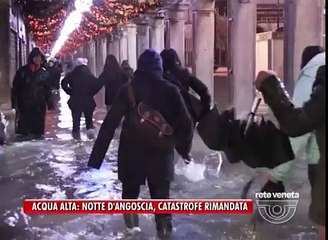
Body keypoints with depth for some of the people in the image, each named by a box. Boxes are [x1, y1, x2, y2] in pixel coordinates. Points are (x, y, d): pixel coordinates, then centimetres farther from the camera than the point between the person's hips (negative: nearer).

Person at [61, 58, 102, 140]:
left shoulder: (72, 74, 0)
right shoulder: (89, 74, -2)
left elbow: (64, 83, -4)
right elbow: (98, 84, -12)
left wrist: (70, 92, 3)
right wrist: (91, 92, 0)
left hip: (75, 100, 0)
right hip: (88, 100, 0)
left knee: (76, 118, 10)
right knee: (89, 117, 11)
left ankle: (76, 132, 5)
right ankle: (90, 128, -11)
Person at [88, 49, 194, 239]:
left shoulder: (128, 89, -5)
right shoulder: (170, 90, -4)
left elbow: (110, 124, -9)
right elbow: (185, 123, -3)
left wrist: (96, 157, -7)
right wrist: (184, 149, 13)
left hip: (131, 154, 0)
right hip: (161, 154, 0)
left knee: (130, 194, 18)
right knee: (161, 197, 13)